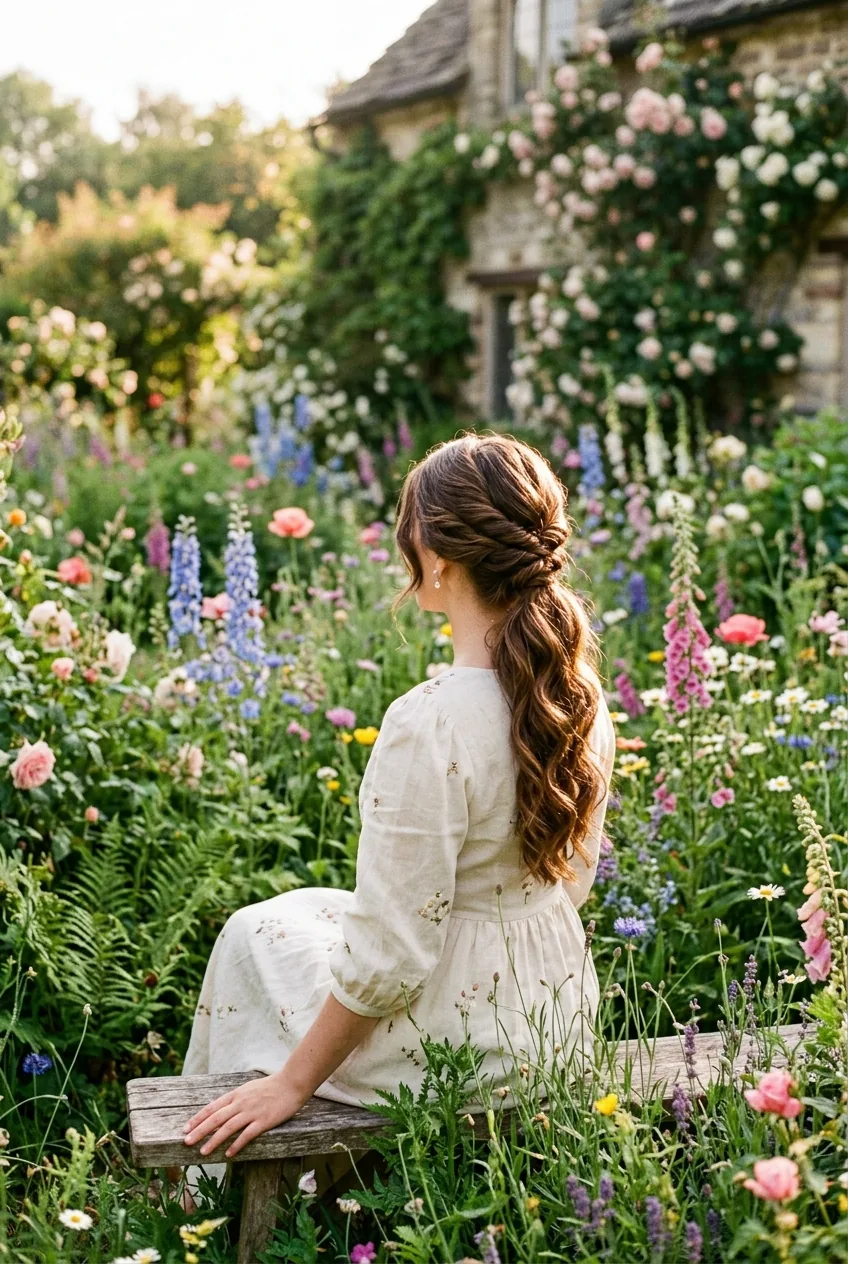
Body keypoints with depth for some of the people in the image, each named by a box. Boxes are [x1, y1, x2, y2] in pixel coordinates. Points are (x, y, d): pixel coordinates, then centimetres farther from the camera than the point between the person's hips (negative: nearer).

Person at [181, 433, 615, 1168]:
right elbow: (573, 881, 8)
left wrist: (291, 1083, -11)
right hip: (561, 1012, 7)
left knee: (259, 931, 19)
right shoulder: (582, 699, -6)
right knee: (318, 906, 30)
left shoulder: (428, 724, -30)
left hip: (457, 1043, -7)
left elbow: (388, 956, -24)